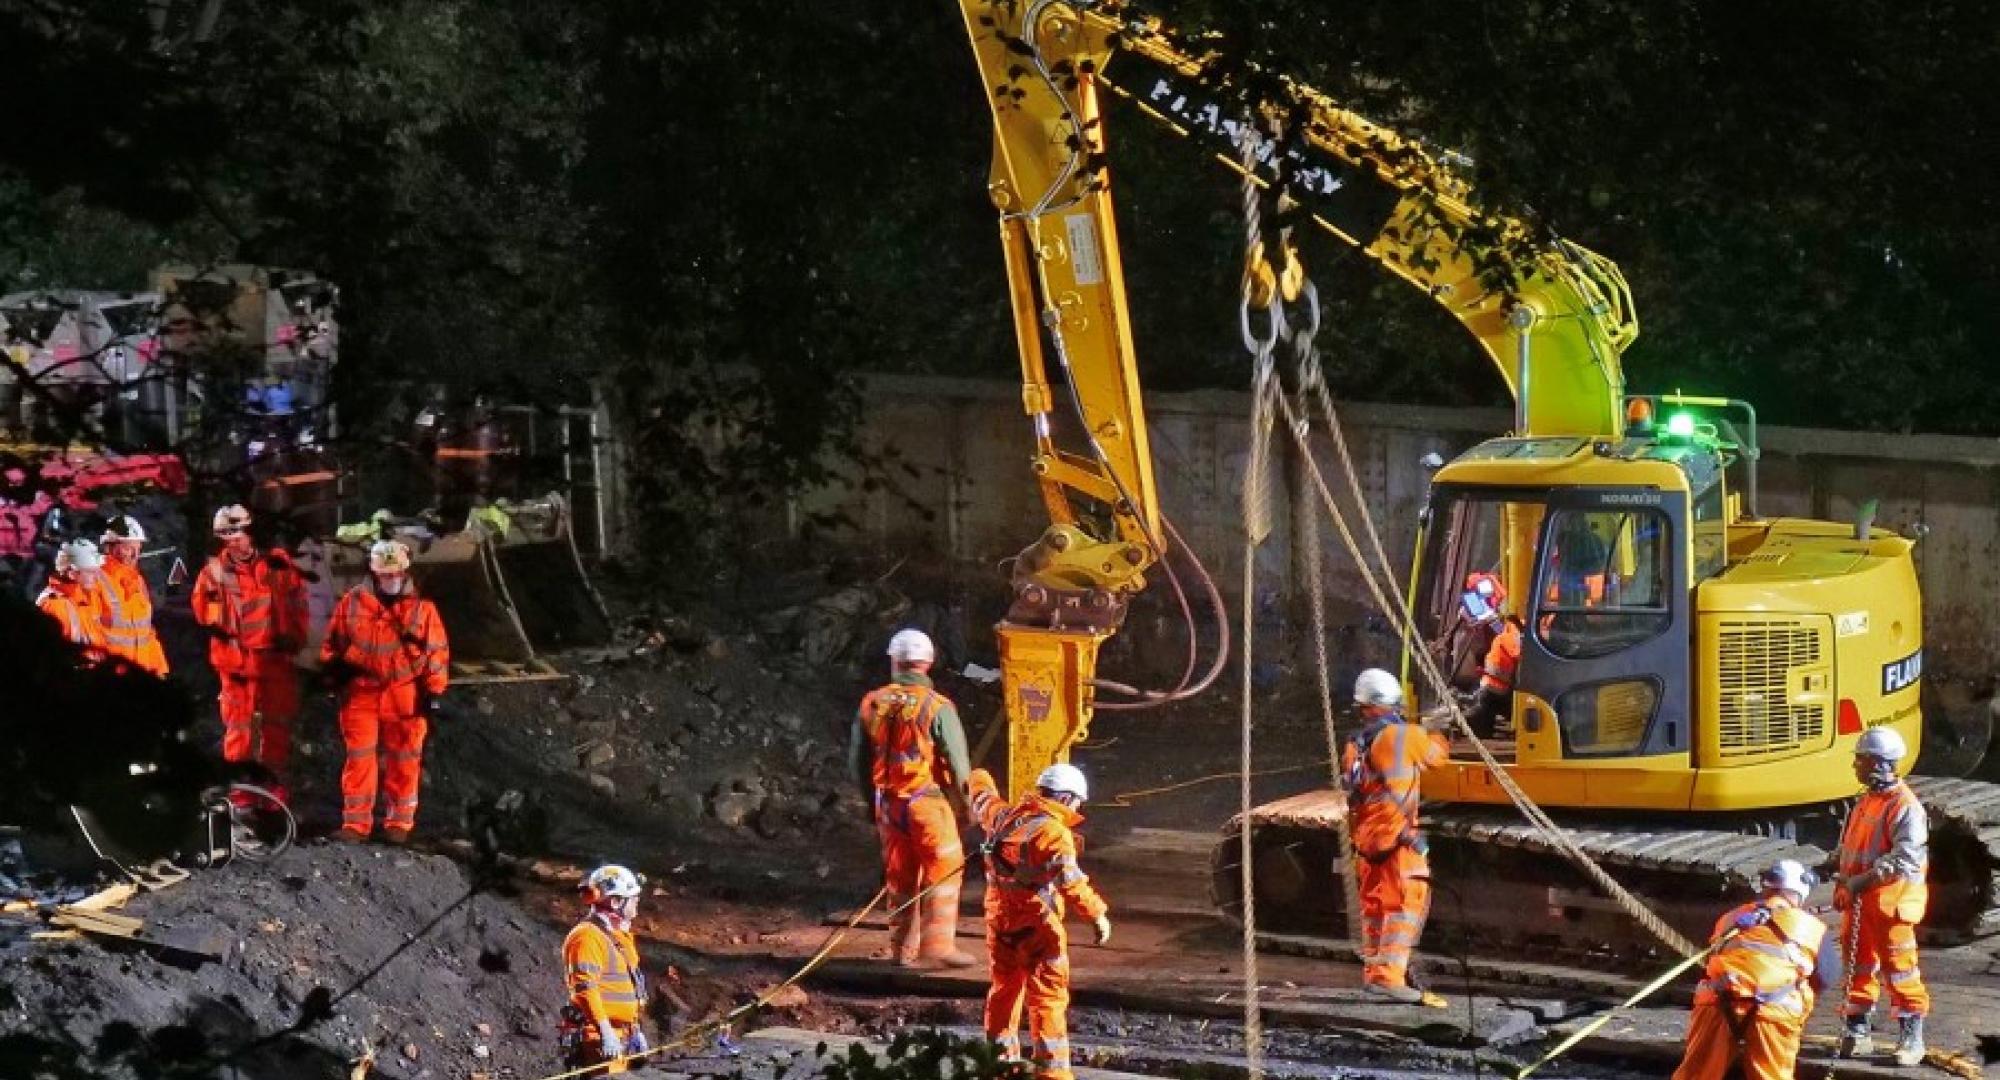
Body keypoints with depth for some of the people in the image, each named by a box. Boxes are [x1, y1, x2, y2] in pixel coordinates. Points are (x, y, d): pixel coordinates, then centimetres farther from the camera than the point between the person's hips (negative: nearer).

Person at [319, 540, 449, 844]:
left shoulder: (421, 608, 1)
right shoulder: (351, 603, 4)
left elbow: (438, 651, 2)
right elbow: (333, 642, 14)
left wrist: (434, 691, -1)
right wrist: (333, 670, 5)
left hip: (405, 697, -1)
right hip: (360, 693, 1)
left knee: (403, 762, 6)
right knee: (359, 759, 0)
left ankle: (399, 822, 17)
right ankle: (355, 822, 5)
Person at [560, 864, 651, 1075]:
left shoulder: (619, 937, 20)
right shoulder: (588, 936, -13)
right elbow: (585, 988, -22)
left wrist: (635, 1030, 26)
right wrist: (605, 1031, -27)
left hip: (619, 1036, 10)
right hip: (598, 1035, -10)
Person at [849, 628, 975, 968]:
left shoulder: (871, 705, 2)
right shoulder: (936, 707, -13)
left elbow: (857, 761, 9)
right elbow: (959, 761, -10)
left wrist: (873, 800, 21)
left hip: (888, 802, 5)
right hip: (928, 800, -5)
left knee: (899, 876, 13)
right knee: (943, 872, 3)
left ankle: (903, 948, 17)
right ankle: (937, 945, -3)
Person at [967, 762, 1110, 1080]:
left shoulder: (1005, 816, 7)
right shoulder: (1055, 833, -16)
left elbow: (982, 796, 29)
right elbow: (1070, 880, -27)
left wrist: (979, 780, 52)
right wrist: (1098, 913, -25)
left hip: (999, 917, 7)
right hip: (1036, 923, -7)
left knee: (1004, 988, 20)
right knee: (1048, 997, -4)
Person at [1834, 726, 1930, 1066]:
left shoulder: (1904, 806, -16)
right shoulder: (1866, 802, 13)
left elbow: (1907, 859, -24)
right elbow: (1848, 849, 23)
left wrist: (1866, 879, -25)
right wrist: (1843, 885, 14)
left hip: (1891, 900, -9)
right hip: (1858, 900, 9)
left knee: (1899, 967, -3)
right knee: (1858, 964, 12)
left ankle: (1912, 1037, 5)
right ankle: (1857, 1031, 21)